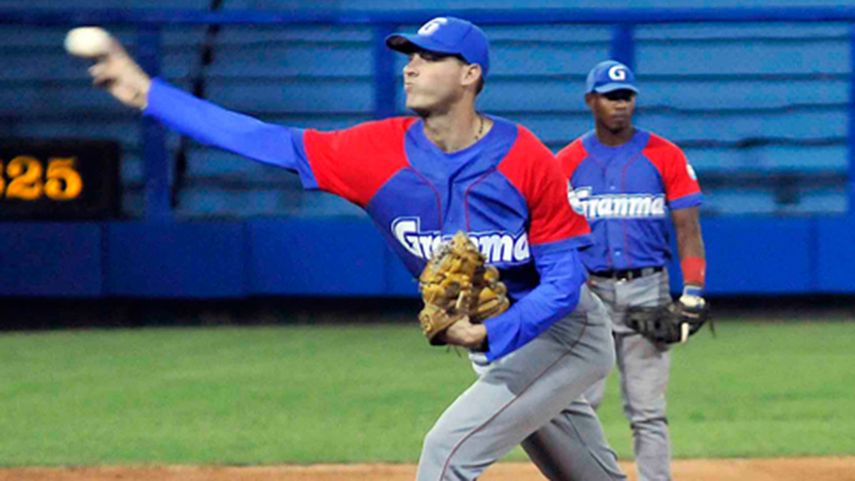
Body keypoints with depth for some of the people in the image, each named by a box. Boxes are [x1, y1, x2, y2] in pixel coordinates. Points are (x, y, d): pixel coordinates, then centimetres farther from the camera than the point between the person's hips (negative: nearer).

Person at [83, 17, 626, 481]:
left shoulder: (527, 161, -22)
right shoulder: (382, 151, -9)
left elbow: (565, 281, -19)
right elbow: (269, 140, -8)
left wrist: (490, 333, -34)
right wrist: (148, 92, -12)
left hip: (561, 334, -6)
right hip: (494, 345, 6)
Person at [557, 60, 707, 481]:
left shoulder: (664, 157, 4)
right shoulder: (567, 162, 6)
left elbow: (688, 228, 1)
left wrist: (692, 293, -9)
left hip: (647, 291, -1)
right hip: (587, 292, 1)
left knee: (647, 411, 0)